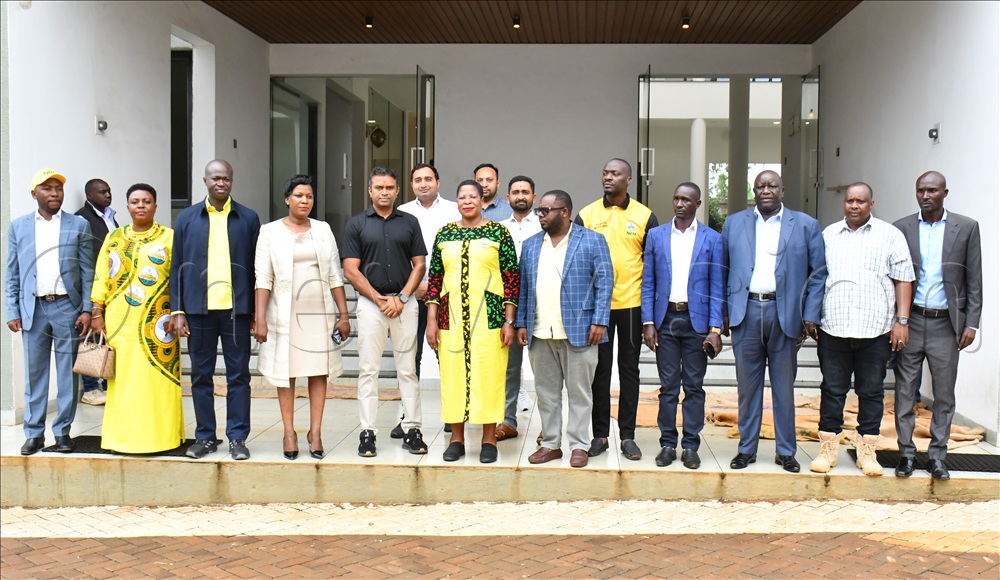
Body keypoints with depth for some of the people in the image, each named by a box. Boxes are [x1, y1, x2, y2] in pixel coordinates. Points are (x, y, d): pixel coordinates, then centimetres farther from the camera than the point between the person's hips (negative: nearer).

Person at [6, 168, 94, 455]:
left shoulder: (79, 225, 5)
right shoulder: (18, 227, 9)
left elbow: (88, 271, 3)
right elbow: (12, 274, 9)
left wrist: (87, 310, -4)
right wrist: (12, 312, 1)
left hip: (67, 307, -1)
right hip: (33, 309, 1)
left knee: (67, 373, 3)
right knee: (34, 374, 6)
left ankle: (63, 431, 13)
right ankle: (34, 433, 14)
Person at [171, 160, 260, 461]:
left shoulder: (248, 218, 6)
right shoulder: (187, 218, 9)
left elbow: (257, 266, 6)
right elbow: (177, 266, 8)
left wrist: (257, 310, 2)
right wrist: (177, 310, 1)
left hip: (236, 309, -1)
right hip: (199, 309, 1)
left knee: (239, 375, 3)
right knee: (201, 375, 8)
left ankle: (238, 438, 11)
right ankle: (205, 436, 18)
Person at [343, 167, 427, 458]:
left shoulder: (409, 223, 9)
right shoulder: (356, 224, 4)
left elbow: (419, 264, 6)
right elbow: (351, 270, -1)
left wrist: (401, 298, -6)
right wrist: (380, 300, -8)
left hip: (404, 302, 1)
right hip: (370, 301, -1)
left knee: (407, 369, 4)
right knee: (368, 370, 0)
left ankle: (412, 430, 10)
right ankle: (367, 433, 5)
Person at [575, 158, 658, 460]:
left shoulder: (645, 217, 2)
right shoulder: (586, 215, 4)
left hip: (632, 303, 0)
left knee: (629, 369, 7)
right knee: (599, 369, 6)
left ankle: (628, 436, 15)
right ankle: (600, 434, 15)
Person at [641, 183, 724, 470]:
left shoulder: (712, 239, 3)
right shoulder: (656, 235, 7)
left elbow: (716, 287, 1)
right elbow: (648, 283, 7)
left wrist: (715, 328, -7)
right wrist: (648, 322, -1)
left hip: (697, 320, -1)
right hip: (665, 319, 1)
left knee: (694, 386, 4)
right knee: (668, 386, 5)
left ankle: (691, 446, 12)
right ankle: (668, 443, 13)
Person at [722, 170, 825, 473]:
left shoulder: (805, 225, 6)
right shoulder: (734, 223, 10)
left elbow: (818, 273, 3)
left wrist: (810, 315, -4)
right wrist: (722, 312, 3)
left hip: (784, 312, -1)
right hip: (746, 311, 1)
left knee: (784, 386, 6)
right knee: (747, 385, 7)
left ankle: (786, 451, 17)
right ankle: (747, 448, 16)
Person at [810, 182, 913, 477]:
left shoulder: (890, 235, 6)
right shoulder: (828, 235, 12)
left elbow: (903, 279, 3)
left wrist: (902, 320, -4)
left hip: (876, 330, -1)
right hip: (833, 329, 1)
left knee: (871, 392, 6)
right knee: (832, 390, 6)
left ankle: (866, 452, 15)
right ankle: (828, 449, 14)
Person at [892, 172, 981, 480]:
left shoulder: (966, 227, 3)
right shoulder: (901, 228, 4)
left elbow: (974, 280, 3)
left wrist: (971, 323, -3)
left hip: (946, 323, 0)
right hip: (910, 320, 0)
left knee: (944, 394, 5)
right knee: (905, 391, 4)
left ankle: (937, 455, 15)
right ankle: (906, 452, 13)